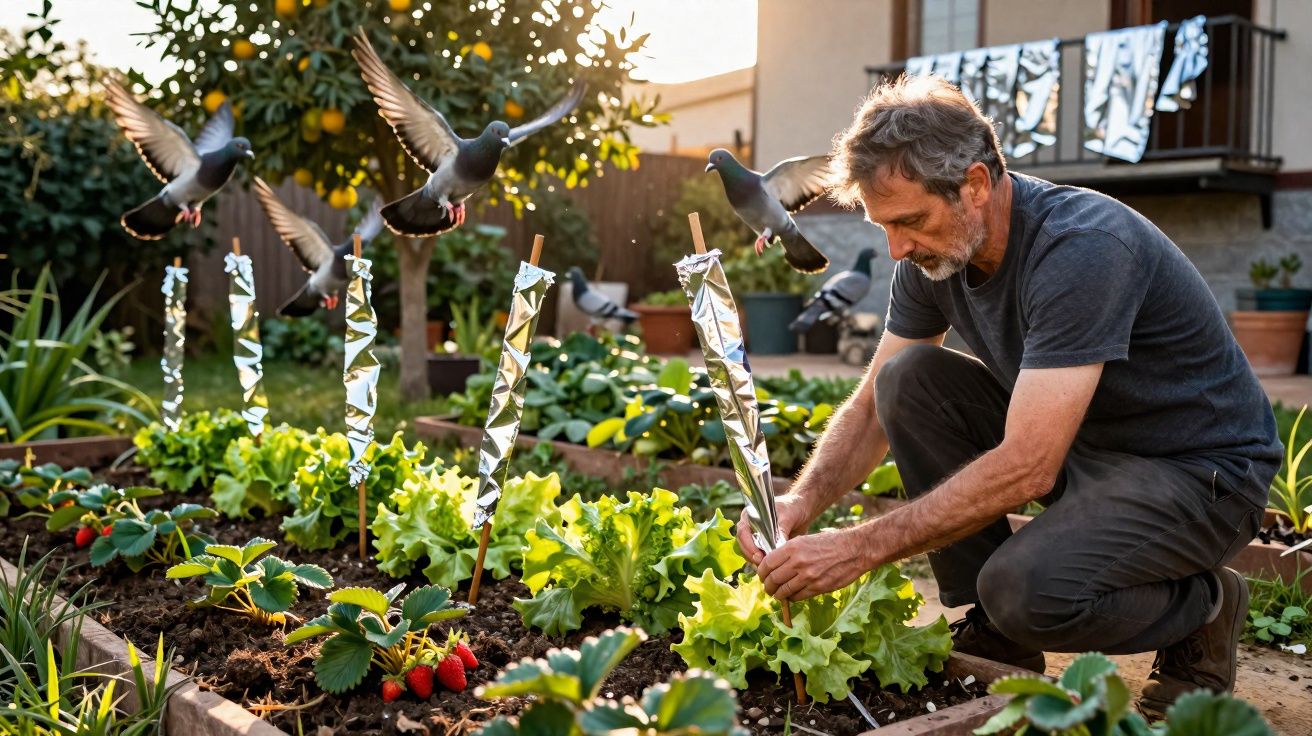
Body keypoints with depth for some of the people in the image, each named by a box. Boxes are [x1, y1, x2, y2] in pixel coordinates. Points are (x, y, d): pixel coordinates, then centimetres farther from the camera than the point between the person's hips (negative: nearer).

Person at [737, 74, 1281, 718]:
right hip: (1078, 446, 8)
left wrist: (860, 548, -34)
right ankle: (991, 636, -1)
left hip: (1202, 470, -7)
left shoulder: (1083, 248, -31)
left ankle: (1203, 606, 3)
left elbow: (1026, 468, -35)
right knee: (909, 379, -13)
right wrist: (803, 501, -18)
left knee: (1026, 588, -32)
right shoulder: (934, 255, -6)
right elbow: (873, 407, 1)